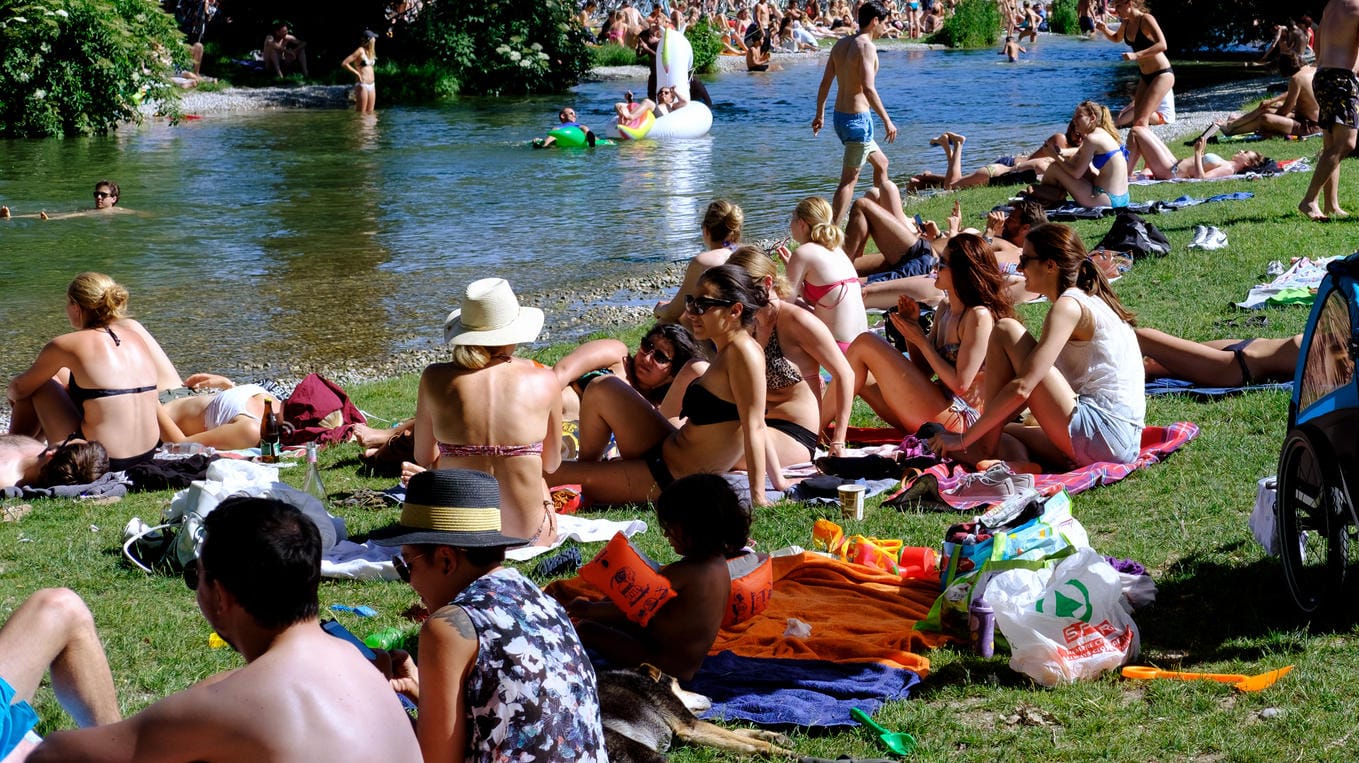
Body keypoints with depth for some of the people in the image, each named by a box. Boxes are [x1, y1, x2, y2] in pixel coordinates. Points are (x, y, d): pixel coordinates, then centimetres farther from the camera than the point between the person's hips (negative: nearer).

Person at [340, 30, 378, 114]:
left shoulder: (370, 52, 13)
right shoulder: (360, 51, -10)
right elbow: (344, 63, -16)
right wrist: (357, 73, -13)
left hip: (371, 85, 8)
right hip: (362, 85, -8)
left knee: (370, 113, 8)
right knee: (361, 113, -6)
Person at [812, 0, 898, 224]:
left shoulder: (840, 44, 10)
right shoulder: (866, 46, -16)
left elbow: (825, 83, 14)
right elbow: (868, 88, -25)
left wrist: (820, 114, 23)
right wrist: (887, 121, -21)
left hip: (840, 115, 9)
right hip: (858, 118, -9)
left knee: (881, 162, 25)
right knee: (849, 179, -7)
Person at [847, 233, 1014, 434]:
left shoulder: (979, 316, -13)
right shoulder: (945, 310, 14)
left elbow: (960, 384, -18)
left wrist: (921, 340, -11)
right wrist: (911, 326, 4)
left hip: (956, 419, -9)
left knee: (866, 344, -11)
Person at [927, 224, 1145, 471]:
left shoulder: (1069, 306, -9)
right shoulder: (1089, 302, 20)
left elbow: (1022, 388, -18)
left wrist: (965, 438, -11)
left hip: (1101, 437, -10)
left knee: (1005, 331, -5)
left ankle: (986, 448, -6)